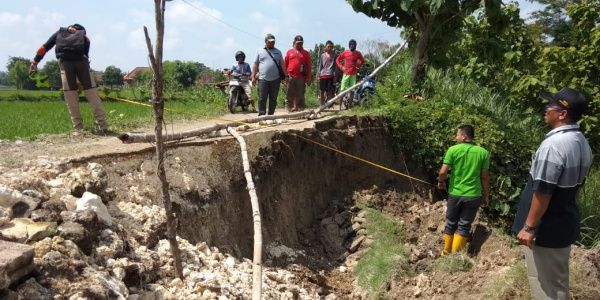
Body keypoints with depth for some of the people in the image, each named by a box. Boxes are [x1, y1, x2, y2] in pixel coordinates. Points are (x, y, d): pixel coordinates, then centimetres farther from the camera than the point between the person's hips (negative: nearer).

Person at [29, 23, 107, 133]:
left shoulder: (61, 31, 30)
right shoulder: (84, 37, 28)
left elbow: (45, 46, 20)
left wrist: (35, 61, 22)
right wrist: (81, 81, 22)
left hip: (64, 61, 0)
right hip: (81, 59, 0)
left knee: (70, 95, 5)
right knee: (91, 91, 3)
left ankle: (78, 127, 2)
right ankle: (102, 125, -4)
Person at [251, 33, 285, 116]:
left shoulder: (278, 52, 13)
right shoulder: (260, 52, 9)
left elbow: (282, 64, 12)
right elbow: (255, 65, 8)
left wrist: (285, 76, 5)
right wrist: (253, 77, 1)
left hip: (275, 80, 2)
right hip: (263, 79, -2)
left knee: (273, 99, 6)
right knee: (262, 99, -5)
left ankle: (271, 114, 14)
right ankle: (261, 115, -3)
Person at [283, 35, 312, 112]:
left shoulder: (306, 53, 9)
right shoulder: (289, 52, 11)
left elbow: (309, 66, 6)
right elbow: (285, 64, 10)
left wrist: (309, 78, -1)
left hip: (301, 78, 0)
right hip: (291, 77, 1)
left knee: (300, 95, 2)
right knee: (290, 94, 3)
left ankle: (299, 109, 8)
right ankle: (290, 108, 9)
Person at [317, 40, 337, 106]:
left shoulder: (334, 55, 6)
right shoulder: (322, 55, 12)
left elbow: (336, 66, 4)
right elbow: (320, 66, 14)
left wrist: (335, 76, -4)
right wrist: (318, 75, 7)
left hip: (330, 75, -2)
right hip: (322, 75, 2)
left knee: (330, 91, -5)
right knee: (321, 91, 4)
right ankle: (322, 105, 12)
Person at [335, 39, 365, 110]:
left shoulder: (358, 53, 5)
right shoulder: (345, 53, 1)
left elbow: (362, 61, 18)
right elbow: (337, 60, 8)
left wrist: (358, 66, 3)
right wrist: (341, 67, -4)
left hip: (353, 74, 2)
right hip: (346, 73, -2)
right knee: (342, 90, -5)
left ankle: (350, 106, 10)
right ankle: (340, 106, -4)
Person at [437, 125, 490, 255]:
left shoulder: (453, 150, -8)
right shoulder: (483, 152, -2)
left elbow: (443, 172, -11)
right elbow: (485, 177, -1)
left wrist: (441, 181, 10)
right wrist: (486, 195, 10)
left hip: (455, 194, -1)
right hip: (473, 196, 1)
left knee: (451, 224, 15)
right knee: (464, 226, 9)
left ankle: (446, 253, 25)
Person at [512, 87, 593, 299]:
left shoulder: (553, 144, -24)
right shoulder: (583, 143, 6)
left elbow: (542, 192, -25)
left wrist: (529, 227, -18)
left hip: (545, 229, -9)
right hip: (565, 224, 9)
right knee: (557, 281, 22)